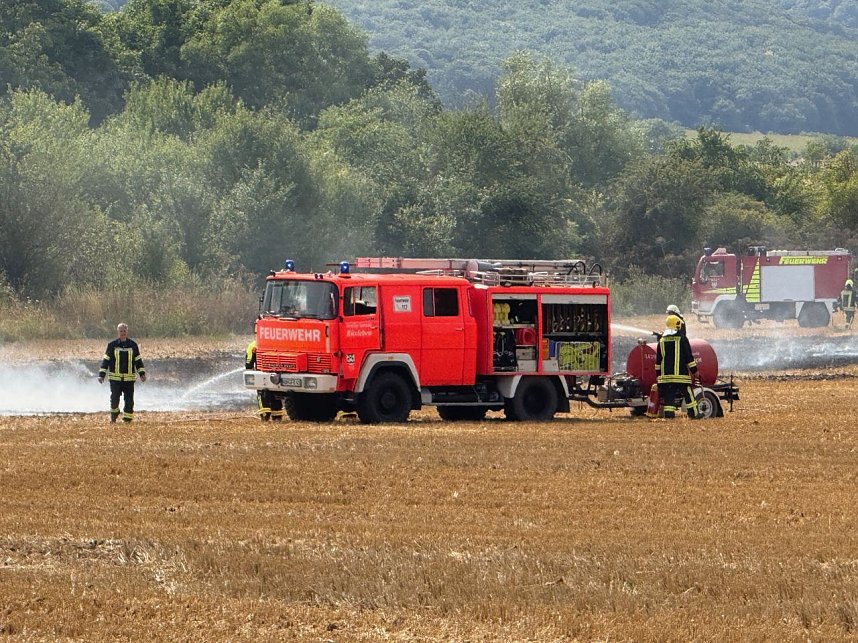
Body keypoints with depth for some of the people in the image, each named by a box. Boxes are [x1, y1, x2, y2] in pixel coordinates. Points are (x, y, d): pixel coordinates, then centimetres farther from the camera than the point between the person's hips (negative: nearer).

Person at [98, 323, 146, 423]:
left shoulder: (133, 345, 8)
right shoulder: (112, 345, 3)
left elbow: (138, 360, 13)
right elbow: (105, 360, 4)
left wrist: (142, 373, 5)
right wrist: (101, 375, -3)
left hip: (129, 378, 1)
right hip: (115, 378, -1)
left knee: (129, 400, -1)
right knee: (115, 399, -5)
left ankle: (127, 419, 6)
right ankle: (113, 417, 17)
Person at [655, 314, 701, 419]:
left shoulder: (662, 340, 9)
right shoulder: (682, 339, -5)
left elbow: (658, 359, 12)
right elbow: (689, 357, -5)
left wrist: (658, 374, 18)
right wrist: (694, 371, 2)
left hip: (665, 375, 3)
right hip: (680, 374, -3)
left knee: (668, 396, 3)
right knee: (688, 394, 7)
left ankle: (669, 414, -5)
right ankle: (693, 413, 12)